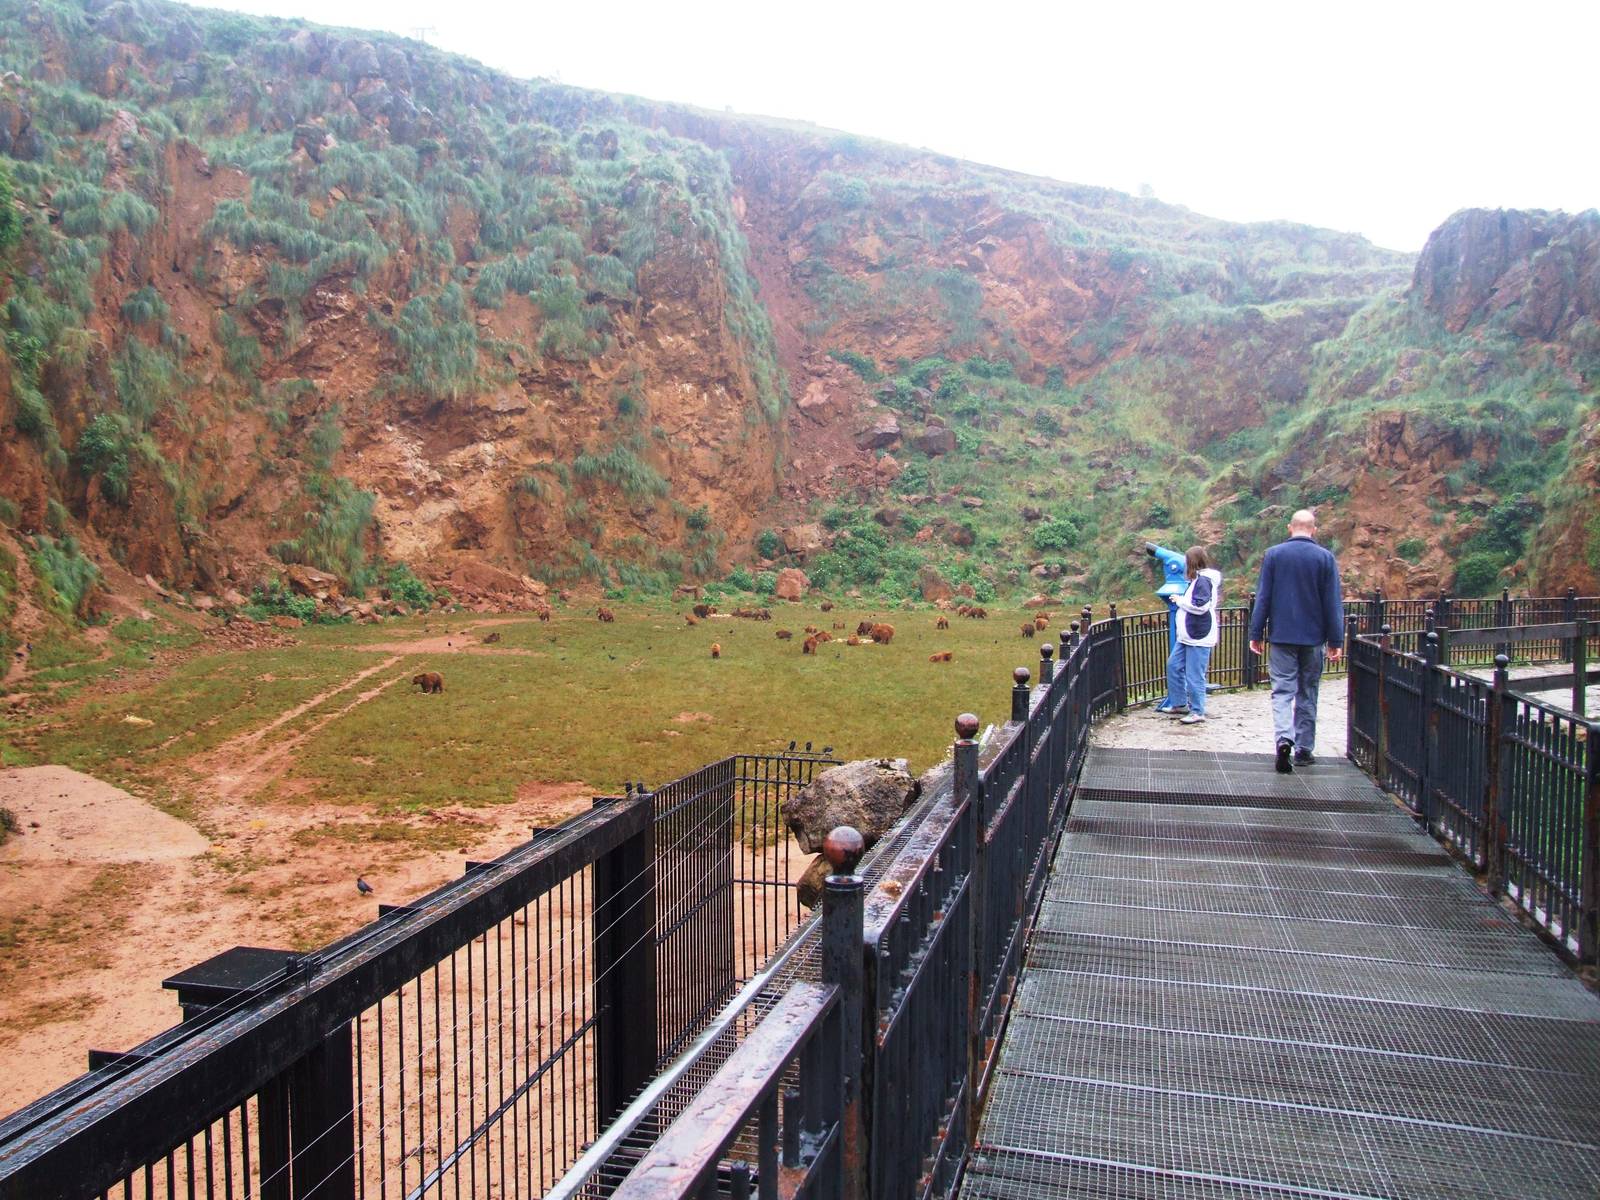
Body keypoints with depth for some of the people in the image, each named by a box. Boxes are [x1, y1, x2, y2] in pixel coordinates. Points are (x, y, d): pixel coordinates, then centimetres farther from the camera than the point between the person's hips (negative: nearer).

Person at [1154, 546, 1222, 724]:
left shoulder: (1203, 580, -15)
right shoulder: (1197, 580, 16)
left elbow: (1200, 606, -23)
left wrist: (1180, 600, -13)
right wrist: (1181, 601, 10)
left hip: (1199, 637, -11)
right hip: (1187, 636, 11)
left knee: (1194, 676, -5)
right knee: (1174, 665, 15)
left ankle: (1197, 712, 4)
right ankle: (1180, 703, 24)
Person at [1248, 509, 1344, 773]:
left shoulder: (1273, 555, -3)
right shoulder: (1325, 557, -2)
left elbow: (1263, 597, -2)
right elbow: (1333, 602, -2)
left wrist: (1256, 634, 3)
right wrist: (1336, 640, 3)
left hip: (1281, 635, -1)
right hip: (1313, 637, 1)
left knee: (1282, 689, 0)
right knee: (1307, 692, 12)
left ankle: (1284, 737, -23)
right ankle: (1304, 749, 17)